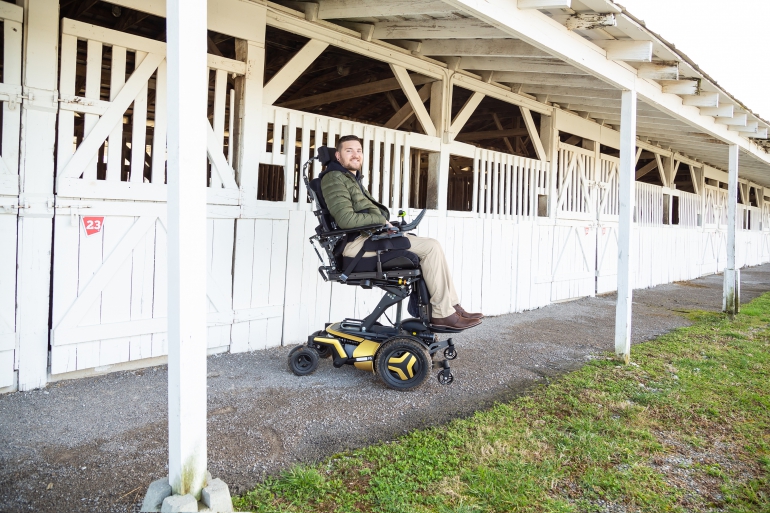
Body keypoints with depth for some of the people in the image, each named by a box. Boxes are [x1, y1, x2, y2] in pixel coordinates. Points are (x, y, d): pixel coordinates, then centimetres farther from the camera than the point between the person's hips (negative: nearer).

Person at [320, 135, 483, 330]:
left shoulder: (353, 179, 26)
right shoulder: (334, 178, -6)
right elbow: (346, 219, -19)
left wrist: (386, 224, 6)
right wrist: (382, 221, -10)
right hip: (357, 242, -10)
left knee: (431, 246, 3)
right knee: (431, 246, -17)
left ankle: (453, 306, 1)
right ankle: (442, 313, -14)